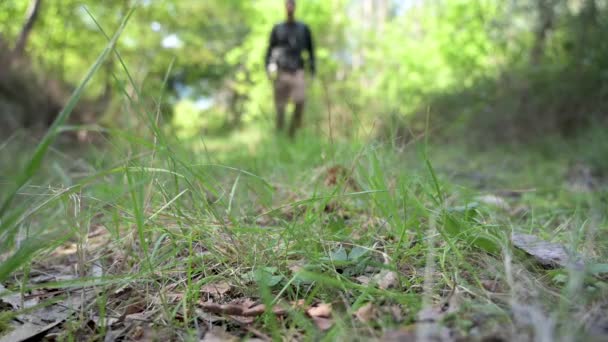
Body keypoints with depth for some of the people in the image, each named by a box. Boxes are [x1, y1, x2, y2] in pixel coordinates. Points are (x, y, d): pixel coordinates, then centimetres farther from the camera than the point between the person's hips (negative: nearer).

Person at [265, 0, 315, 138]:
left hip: (298, 71, 0)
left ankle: (293, 132, -4)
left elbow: (311, 49, 16)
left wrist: (312, 67, 6)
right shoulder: (277, 29, 13)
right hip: (281, 72, 0)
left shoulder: (304, 28, 14)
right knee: (280, 106, -2)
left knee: (300, 102, -18)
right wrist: (269, 68, -1)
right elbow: (270, 49, 11)